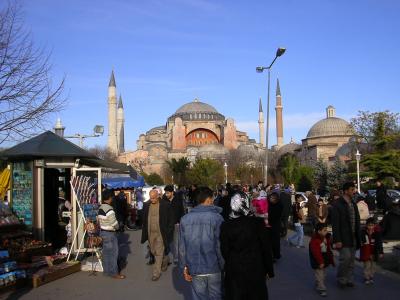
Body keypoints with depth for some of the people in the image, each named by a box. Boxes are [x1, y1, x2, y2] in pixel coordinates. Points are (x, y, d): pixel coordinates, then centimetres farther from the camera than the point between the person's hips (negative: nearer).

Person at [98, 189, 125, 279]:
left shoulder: (100, 208, 5)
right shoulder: (109, 209, -22)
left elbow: (99, 220, 9)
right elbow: (114, 223, -21)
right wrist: (117, 227, -1)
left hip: (103, 231, 9)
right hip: (110, 233, -9)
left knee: (106, 252, 16)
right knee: (113, 253, -1)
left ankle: (107, 271, 25)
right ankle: (114, 273, 5)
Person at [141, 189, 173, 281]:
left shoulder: (164, 205, -10)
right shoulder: (146, 205, 2)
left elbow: (169, 221, -5)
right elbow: (144, 220, 9)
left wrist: (169, 232, -8)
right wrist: (145, 233, 6)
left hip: (160, 233, -5)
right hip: (150, 233, 5)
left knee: (159, 253, -4)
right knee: (153, 252, 17)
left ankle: (156, 273, 5)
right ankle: (165, 261, 43)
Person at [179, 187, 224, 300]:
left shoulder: (185, 219, 0)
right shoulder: (216, 217, -11)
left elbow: (182, 247, 2)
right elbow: (220, 245, -14)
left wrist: (184, 267, 11)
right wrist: (224, 266, -4)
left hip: (195, 269, 3)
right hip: (214, 268, -3)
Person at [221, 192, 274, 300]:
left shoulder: (226, 225, -9)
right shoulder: (258, 222, -11)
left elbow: (224, 251, -4)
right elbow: (266, 248, -5)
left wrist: (227, 268, 11)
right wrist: (269, 270, 5)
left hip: (234, 271, 1)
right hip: (255, 270, 0)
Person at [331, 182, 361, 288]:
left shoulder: (353, 204, 11)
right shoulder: (338, 205, -11)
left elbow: (357, 221, 15)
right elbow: (335, 224, -14)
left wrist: (358, 237, 9)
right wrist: (337, 240, -18)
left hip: (353, 238, 7)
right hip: (343, 239, -7)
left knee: (351, 260, 11)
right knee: (345, 257, -11)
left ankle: (349, 279, 24)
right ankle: (341, 279, 8)